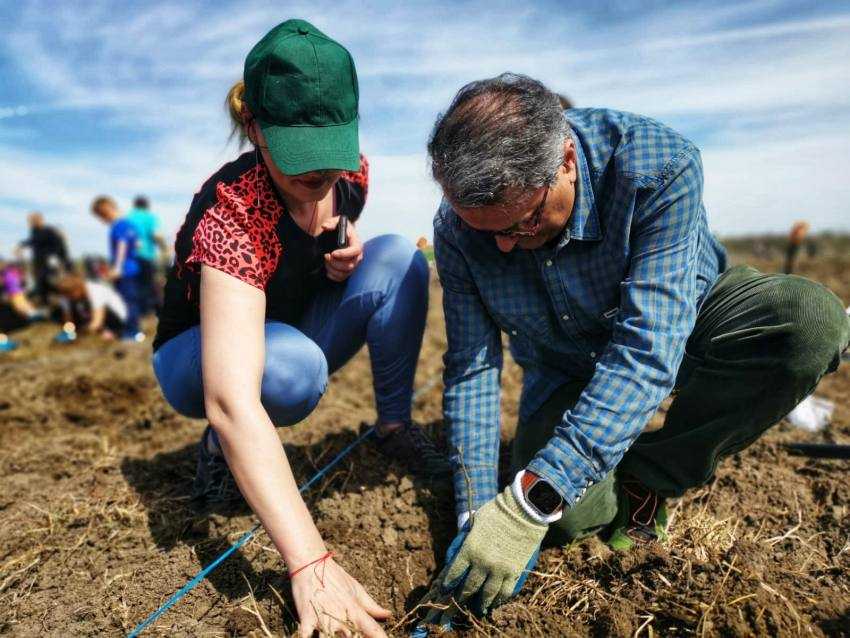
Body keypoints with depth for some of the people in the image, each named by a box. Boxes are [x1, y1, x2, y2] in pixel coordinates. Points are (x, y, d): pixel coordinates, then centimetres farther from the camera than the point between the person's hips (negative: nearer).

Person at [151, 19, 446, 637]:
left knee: (397, 258, -18)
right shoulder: (232, 212, -35)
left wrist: (345, 254, -18)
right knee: (294, 366, -39)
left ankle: (395, 426, -7)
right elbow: (231, 398, -45)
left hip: (293, 328, 5)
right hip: (204, 357, -4)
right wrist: (311, 565, -51)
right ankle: (221, 448, -5)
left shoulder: (351, 171, -15)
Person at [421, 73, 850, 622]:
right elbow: (472, 370, -17)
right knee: (569, 514, -25)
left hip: (674, 325, 0)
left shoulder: (661, 167, -33)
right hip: (566, 366, 1)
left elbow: (647, 347, -39)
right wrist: (476, 511, -23)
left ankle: (645, 479, -12)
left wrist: (529, 502, -44)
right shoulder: (458, 228, -21)